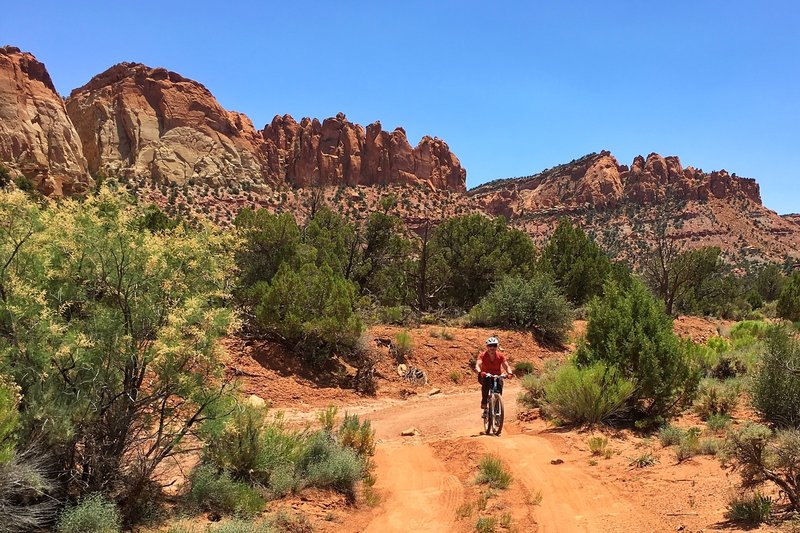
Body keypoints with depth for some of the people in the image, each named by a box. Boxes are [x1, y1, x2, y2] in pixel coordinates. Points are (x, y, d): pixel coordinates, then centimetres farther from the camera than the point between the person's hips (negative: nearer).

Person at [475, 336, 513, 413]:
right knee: (486, 382, -35)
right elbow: (477, 365, -29)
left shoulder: (500, 356, -9)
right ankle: (484, 403, -28)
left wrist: (509, 373, -38)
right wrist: (480, 372, -52)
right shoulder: (483, 355, -15)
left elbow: (506, 366, -15)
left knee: (500, 383, -29)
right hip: (485, 376, -2)